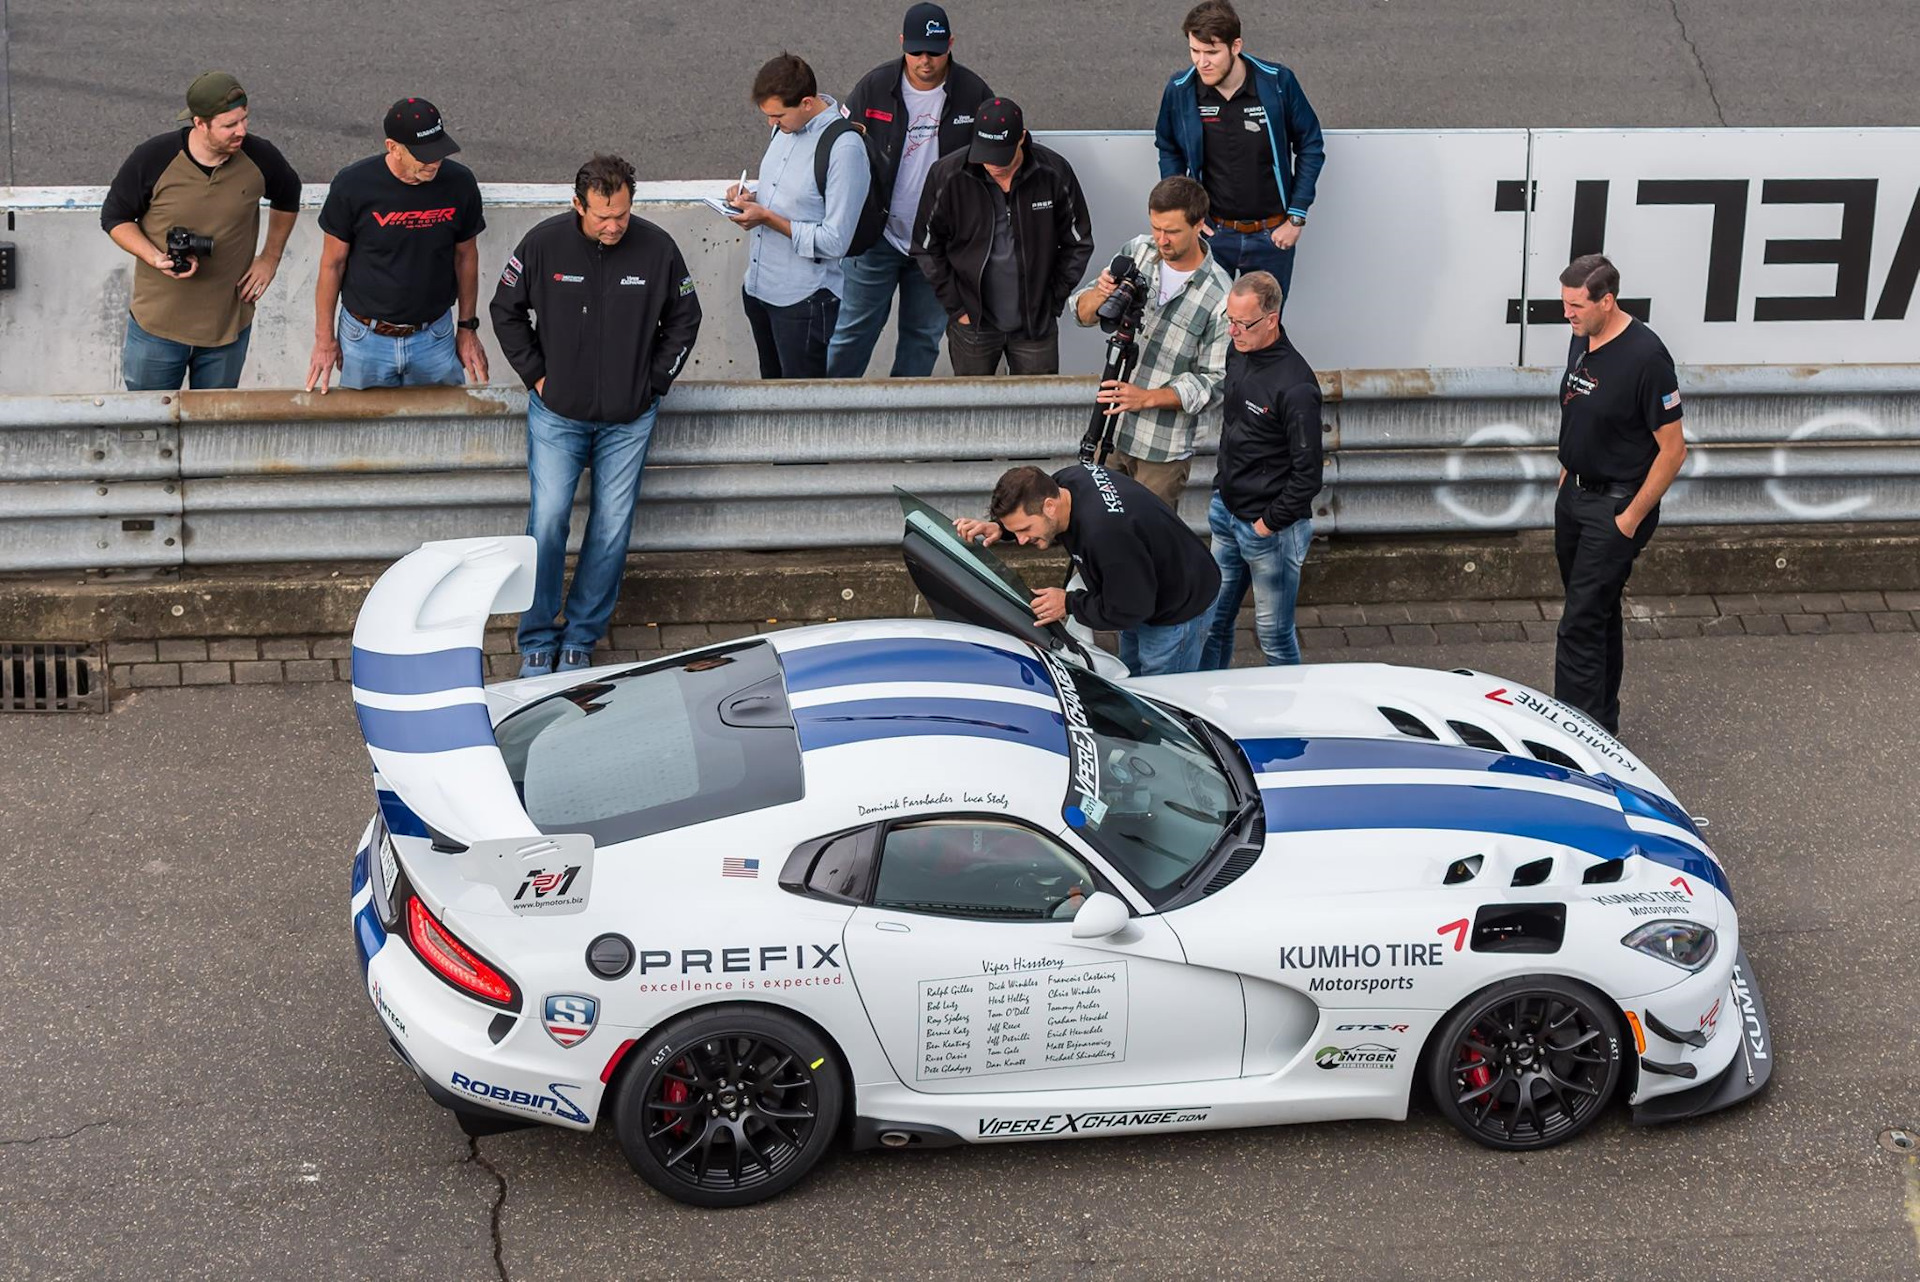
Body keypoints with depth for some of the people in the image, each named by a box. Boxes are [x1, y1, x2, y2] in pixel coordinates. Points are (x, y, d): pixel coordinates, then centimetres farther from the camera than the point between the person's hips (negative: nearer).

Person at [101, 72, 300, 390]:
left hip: (229, 325, 2)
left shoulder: (260, 158, -12)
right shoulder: (153, 158, -18)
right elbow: (114, 217, -4)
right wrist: (156, 259, -21)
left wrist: (270, 258, 8)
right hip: (157, 324, -1)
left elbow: (287, 198, 12)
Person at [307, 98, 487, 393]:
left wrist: (468, 327, 10)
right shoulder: (352, 185, -18)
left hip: (434, 337, 2)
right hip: (366, 338, -1)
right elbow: (332, 263, -7)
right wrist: (324, 338, -1)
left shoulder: (459, 183, -12)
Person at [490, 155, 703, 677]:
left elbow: (684, 318, 7)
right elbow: (506, 311, 5)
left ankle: (581, 637, 18)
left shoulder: (657, 248, -9)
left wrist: (654, 381, 3)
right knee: (547, 521, -7)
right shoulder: (542, 244, -11)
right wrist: (536, 374, 0)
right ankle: (537, 639, 8)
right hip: (557, 414, -1)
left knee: (613, 529, 3)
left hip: (628, 419, 1)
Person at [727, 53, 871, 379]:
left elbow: (835, 241, -21)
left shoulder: (844, 148, -21)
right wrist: (752, 198, -1)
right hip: (758, 287, 8)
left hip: (804, 300, -8)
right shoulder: (786, 127, 4)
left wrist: (768, 218, -19)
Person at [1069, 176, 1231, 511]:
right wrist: (1100, 294, -22)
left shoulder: (1220, 298, -20)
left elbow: (1213, 382, -15)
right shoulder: (1138, 251, -4)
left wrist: (1147, 398, -26)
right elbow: (1082, 313, 2)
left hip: (1163, 449, -5)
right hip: (1110, 430, 5)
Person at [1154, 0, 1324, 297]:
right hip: (1211, 231, 1)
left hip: (1272, 235, 0)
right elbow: (1168, 150, 8)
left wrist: (1296, 217, -3)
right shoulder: (1180, 91, -11)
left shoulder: (1278, 82, -14)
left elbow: (1311, 147, -2)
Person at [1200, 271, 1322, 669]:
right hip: (1227, 513, 8)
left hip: (1273, 530, -8)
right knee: (1213, 621, 17)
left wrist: (1269, 524, -13)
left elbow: (1307, 474, -20)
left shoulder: (1295, 386, -23)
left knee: (1273, 634, 5)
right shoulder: (1237, 356, 2)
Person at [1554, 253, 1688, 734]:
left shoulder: (1646, 357, -22)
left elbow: (1673, 449, -18)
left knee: (1581, 625, -11)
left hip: (1616, 506, -8)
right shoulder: (1581, 339, 3)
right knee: (1599, 615, 18)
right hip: (1574, 496, 8)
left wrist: (1631, 519, -17)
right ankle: (1604, 722, 30)